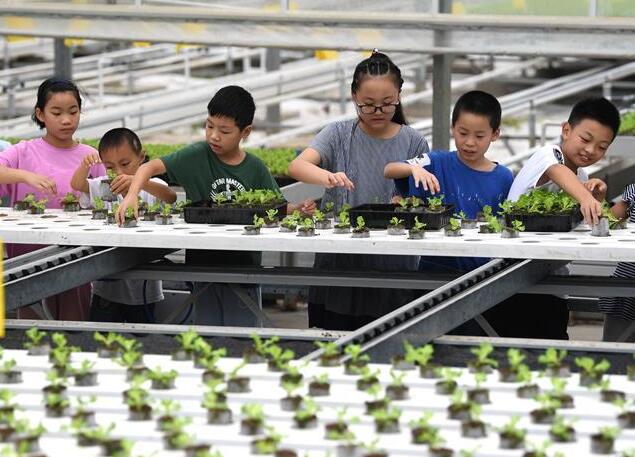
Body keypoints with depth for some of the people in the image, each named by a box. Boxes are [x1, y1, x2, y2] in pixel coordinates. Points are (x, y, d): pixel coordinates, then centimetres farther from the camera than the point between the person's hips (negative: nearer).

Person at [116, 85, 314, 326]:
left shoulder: (255, 168, -2)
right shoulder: (197, 155, -7)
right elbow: (151, 167, -13)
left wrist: (298, 208, -14)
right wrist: (132, 195, -31)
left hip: (243, 264, 0)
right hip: (204, 261, 0)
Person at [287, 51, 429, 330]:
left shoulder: (413, 142, 5)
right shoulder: (339, 134, 2)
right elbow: (296, 166, -14)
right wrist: (326, 177, -36)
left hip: (393, 264, 0)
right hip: (339, 261, 0)